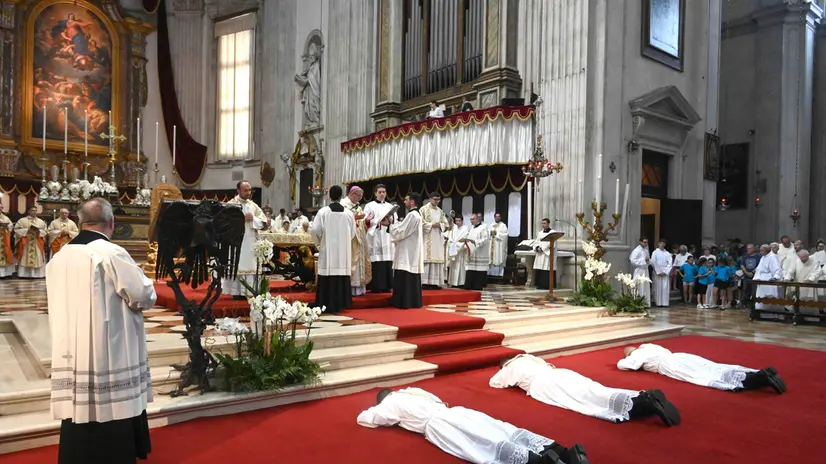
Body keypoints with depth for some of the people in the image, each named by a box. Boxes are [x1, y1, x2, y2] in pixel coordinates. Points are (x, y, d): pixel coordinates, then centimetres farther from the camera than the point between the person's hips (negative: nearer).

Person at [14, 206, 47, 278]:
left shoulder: (41, 221, 12)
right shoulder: (22, 220, 4)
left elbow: (45, 231, 11)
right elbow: (17, 230, -2)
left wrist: (39, 231, -9)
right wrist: (27, 230, -13)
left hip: (38, 244, 3)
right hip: (25, 243, -3)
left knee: (38, 259, -1)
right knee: (25, 259, -5)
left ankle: (37, 274, 1)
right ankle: (25, 274, -4)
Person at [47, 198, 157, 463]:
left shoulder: (58, 259, 7)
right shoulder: (112, 254, -14)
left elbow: (61, 306, 19)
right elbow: (146, 297, -12)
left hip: (71, 356, 7)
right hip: (108, 358, -6)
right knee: (113, 436, 4)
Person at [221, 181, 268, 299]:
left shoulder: (254, 206, 12)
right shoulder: (230, 204, 0)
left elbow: (263, 222, 8)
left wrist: (253, 219, -9)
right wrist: (241, 218, -16)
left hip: (250, 242, 4)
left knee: (250, 266, 2)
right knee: (236, 266, -3)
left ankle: (249, 291, 6)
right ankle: (236, 292, 1)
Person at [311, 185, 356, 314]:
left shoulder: (323, 212, -7)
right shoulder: (349, 213, -1)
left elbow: (314, 230, -8)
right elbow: (353, 233, 5)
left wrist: (319, 242, 11)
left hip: (327, 250, -2)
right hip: (343, 252, 2)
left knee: (328, 277, 1)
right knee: (341, 276, 6)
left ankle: (327, 305, 3)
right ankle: (339, 304, 10)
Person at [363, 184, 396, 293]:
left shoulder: (390, 206, 18)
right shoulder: (370, 206, 7)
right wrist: (376, 223, -18)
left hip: (388, 237, 4)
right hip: (375, 237, -3)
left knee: (388, 263, -1)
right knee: (376, 263, -8)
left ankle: (387, 286, 5)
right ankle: (376, 287, -5)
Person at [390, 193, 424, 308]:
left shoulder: (412, 215, -16)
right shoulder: (416, 214, 17)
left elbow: (400, 231, -18)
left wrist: (391, 223, -4)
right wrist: (394, 223, 8)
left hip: (407, 253, -10)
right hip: (412, 252, 10)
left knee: (405, 278, -7)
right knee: (411, 278, 11)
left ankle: (405, 302, -5)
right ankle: (413, 302, 14)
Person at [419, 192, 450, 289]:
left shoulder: (441, 211, 16)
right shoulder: (423, 209, -1)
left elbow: (446, 224, 15)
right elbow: (420, 222, -9)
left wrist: (440, 225, -6)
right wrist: (432, 225, -14)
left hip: (438, 239, 5)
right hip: (427, 239, -5)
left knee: (437, 259, 1)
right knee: (426, 259, -10)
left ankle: (434, 282, 3)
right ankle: (425, 282, -9)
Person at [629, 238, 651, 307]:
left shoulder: (646, 250, 14)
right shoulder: (636, 250, -11)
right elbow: (633, 261, -17)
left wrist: (648, 260, 1)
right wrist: (643, 260, -18)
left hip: (645, 270, 8)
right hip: (639, 271, -8)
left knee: (646, 287, 9)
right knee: (640, 288, -8)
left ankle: (646, 303, 15)